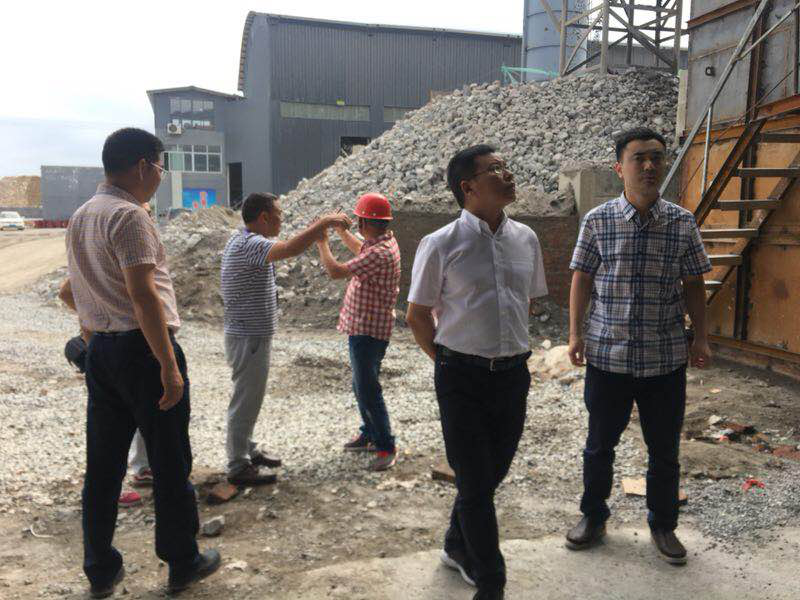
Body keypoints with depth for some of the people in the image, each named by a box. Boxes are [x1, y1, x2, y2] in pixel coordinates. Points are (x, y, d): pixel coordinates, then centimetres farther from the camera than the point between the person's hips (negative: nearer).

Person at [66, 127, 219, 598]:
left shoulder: (80, 218, 13)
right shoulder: (130, 215, -15)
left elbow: (80, 292, 17)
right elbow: (142, 295, -21)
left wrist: (94, 342, 22)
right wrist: (170, 367, -20)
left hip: (100, 348, 9)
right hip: (142, 347, -8)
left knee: (103, 466, 14)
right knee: (170, 464, 5)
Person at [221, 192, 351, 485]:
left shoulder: (244, 240, 11)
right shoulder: (248, 244, -22)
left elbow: (285, 249, 18)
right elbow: (290, 249, -38)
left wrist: (318, 231, 8)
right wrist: (324, 222, -29)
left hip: (253, 334, 10)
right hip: (249, 337, -10)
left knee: (251, 398, 20)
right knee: (245, 401, 0)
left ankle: (248, 450, 34)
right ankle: (238, 467, 12)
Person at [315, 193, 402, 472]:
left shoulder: (380, 253, -26)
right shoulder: (383, 242, 7)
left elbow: (336, 271, -27)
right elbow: (360, 249, 31)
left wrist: (322, 243, -11)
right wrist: (340, 230, 27)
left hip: (368, 331, -11)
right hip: (363, 327, 11)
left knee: (368, 390, -5)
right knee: (362, 386, 20)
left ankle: (386, 448, 4)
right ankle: (370, 434, 35)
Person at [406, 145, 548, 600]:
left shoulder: (526, 239, 5)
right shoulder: (441, 245, -10)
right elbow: (418, 315, -1)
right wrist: (448, 361, 0)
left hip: (514, 374, 5)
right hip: (463, 379, -5)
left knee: (492, 475, 18)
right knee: (475, 483, 4)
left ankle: (458, 548, 44)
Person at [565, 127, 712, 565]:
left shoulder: (682, 222, 0)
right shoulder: (597, 220, -4)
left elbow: (693, 285, 7)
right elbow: (582, 280, 2)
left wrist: (701, 338, 3)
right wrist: (575, 333, -3)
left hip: (666, 357, 1)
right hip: (607, 354, -1)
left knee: (664, 450, 14)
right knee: (599, 445, 14)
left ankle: (663, 525, 35)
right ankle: (593, 517, 35)